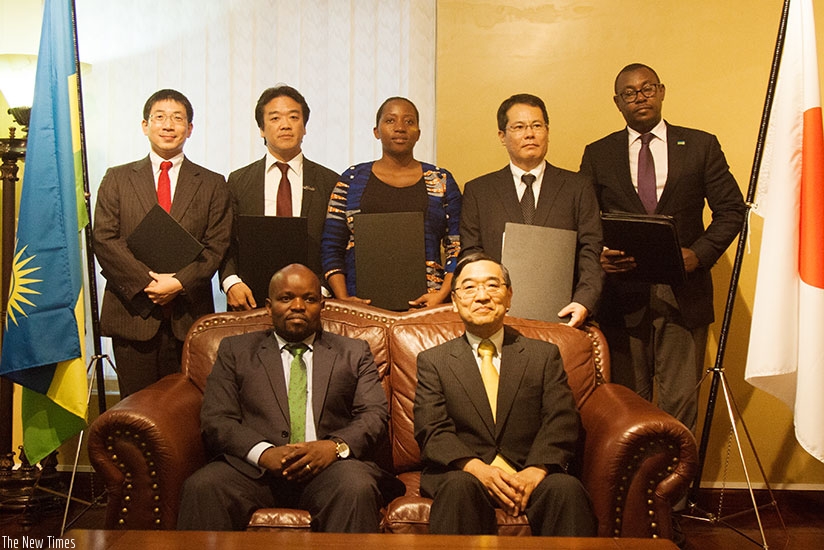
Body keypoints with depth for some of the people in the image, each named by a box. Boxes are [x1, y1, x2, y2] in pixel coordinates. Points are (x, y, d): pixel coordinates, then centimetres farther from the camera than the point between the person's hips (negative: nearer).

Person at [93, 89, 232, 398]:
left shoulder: (212, 185, 10)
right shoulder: (118, 179, 11)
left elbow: (216, 247, 2)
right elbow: (104, 240, 1)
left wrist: (179, 282, -13)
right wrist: (146, 281, -11)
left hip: (190, 317, 0)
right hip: (132, 314, 0)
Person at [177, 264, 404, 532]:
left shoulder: (354, 353, 20)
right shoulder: (235, 351, 18)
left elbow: (375, 415, 8)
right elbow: (216, 420, 7)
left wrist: (335, 446, -14)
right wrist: (263, 453, -14)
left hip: (328, 469, 0)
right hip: (254, 469, 0)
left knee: (357, 487, -34)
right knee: (203, 486, -31)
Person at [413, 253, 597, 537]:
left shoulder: (545, 355, 14)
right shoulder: (433, 361, 12)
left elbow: (562, 423, 2)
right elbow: (432, 430, 0)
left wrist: (534, 472, -18)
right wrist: (478, 469, -19)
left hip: (530, 474, 1)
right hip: (461, 473, -1)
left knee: (566, 488, -31)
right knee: (459, 486, -35)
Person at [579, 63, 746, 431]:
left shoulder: (701, 146, 8)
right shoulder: (597, 154, 9)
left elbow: (731, 209, 7)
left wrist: (699, 253, -9)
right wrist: (598, 256, -12)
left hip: (684, 293, 0)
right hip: (623, 294, 1)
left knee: (680, 402, -1)